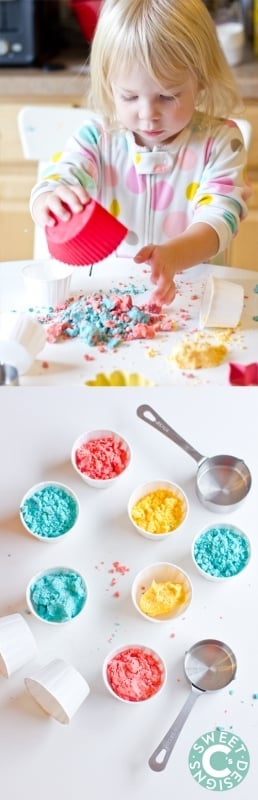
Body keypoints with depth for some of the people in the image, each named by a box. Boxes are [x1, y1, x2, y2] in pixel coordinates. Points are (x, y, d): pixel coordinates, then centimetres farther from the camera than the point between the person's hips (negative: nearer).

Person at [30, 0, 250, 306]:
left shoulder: (220, 141, -5)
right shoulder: (98, 134, -2)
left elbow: (219, 216, -17)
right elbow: (51, 186, -11)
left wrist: (173, 255, -39)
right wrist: (51, 204, -38)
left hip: (189, 286, -1)